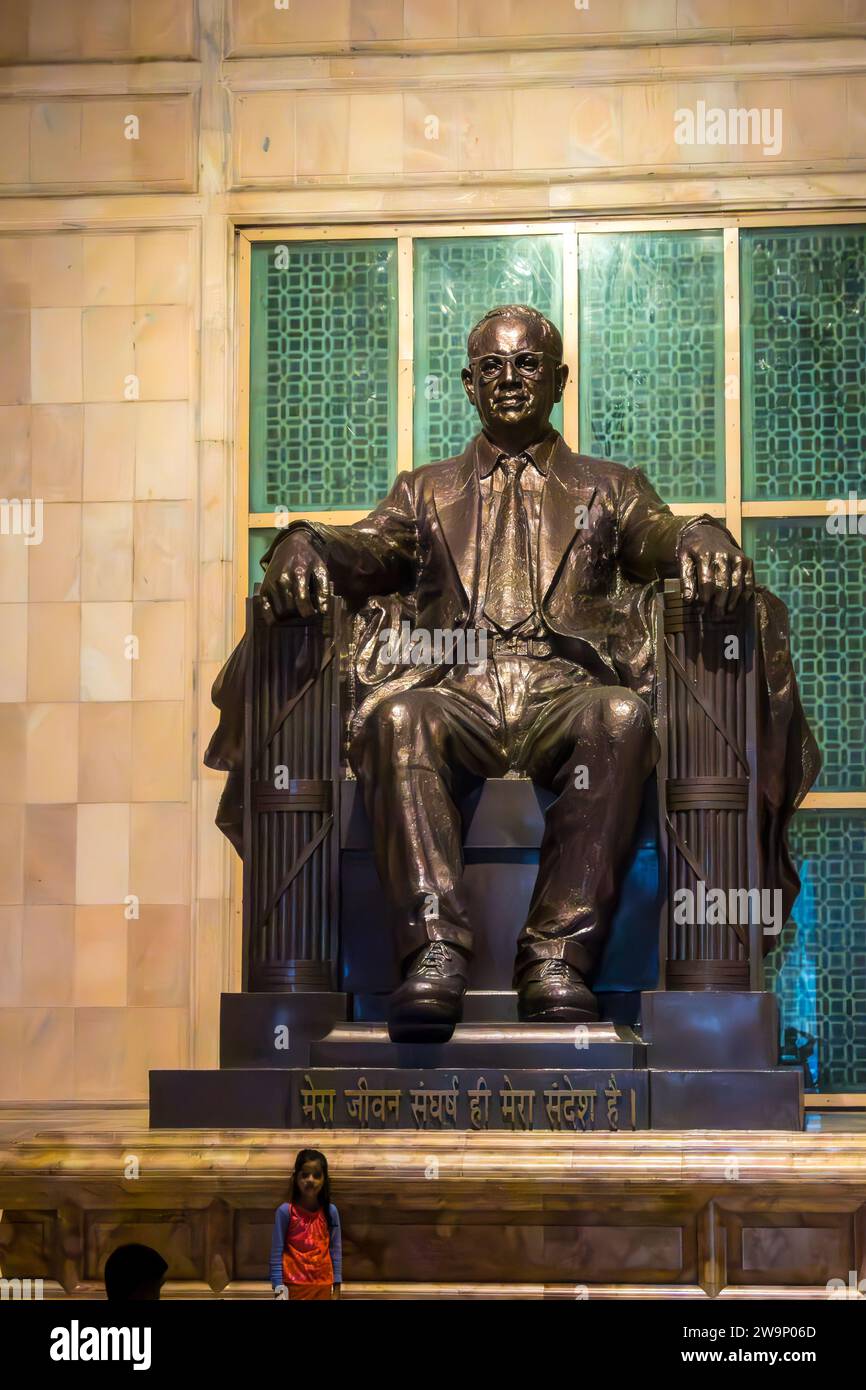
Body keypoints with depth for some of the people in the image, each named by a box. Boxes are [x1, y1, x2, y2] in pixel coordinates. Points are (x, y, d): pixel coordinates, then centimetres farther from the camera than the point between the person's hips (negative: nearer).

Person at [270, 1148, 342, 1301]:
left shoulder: (330, 1211, 1)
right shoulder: (286, 1211, -8)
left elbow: (335, 1252, 5)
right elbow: (277, 1253, -5)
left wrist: (336, 1289, 4)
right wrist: (278, 1289, -9)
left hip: (322, 1286, 3)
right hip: (294, 1286, -3)